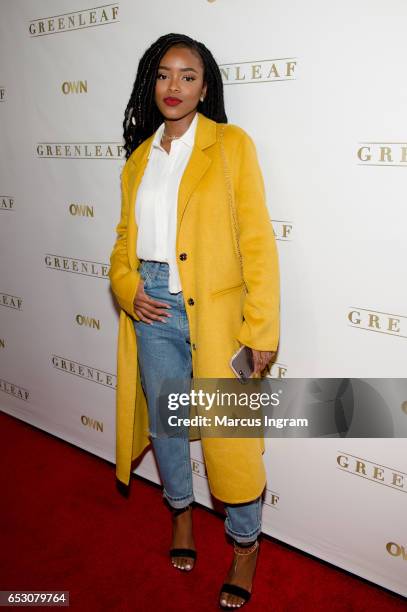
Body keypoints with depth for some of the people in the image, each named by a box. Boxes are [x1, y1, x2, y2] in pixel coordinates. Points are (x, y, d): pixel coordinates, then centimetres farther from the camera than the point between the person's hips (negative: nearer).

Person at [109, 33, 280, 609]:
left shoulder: (231, 144, -2)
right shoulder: (139, 156, 12)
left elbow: (257, 239, -7)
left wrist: (262, 328, -13)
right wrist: (127, 288, -4)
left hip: (214, 310, -4)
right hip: (152, 307, 5)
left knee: (226, 435, 2)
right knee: (163, 419, 17)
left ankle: (246, 543, 27)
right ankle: (181, 509, 44)